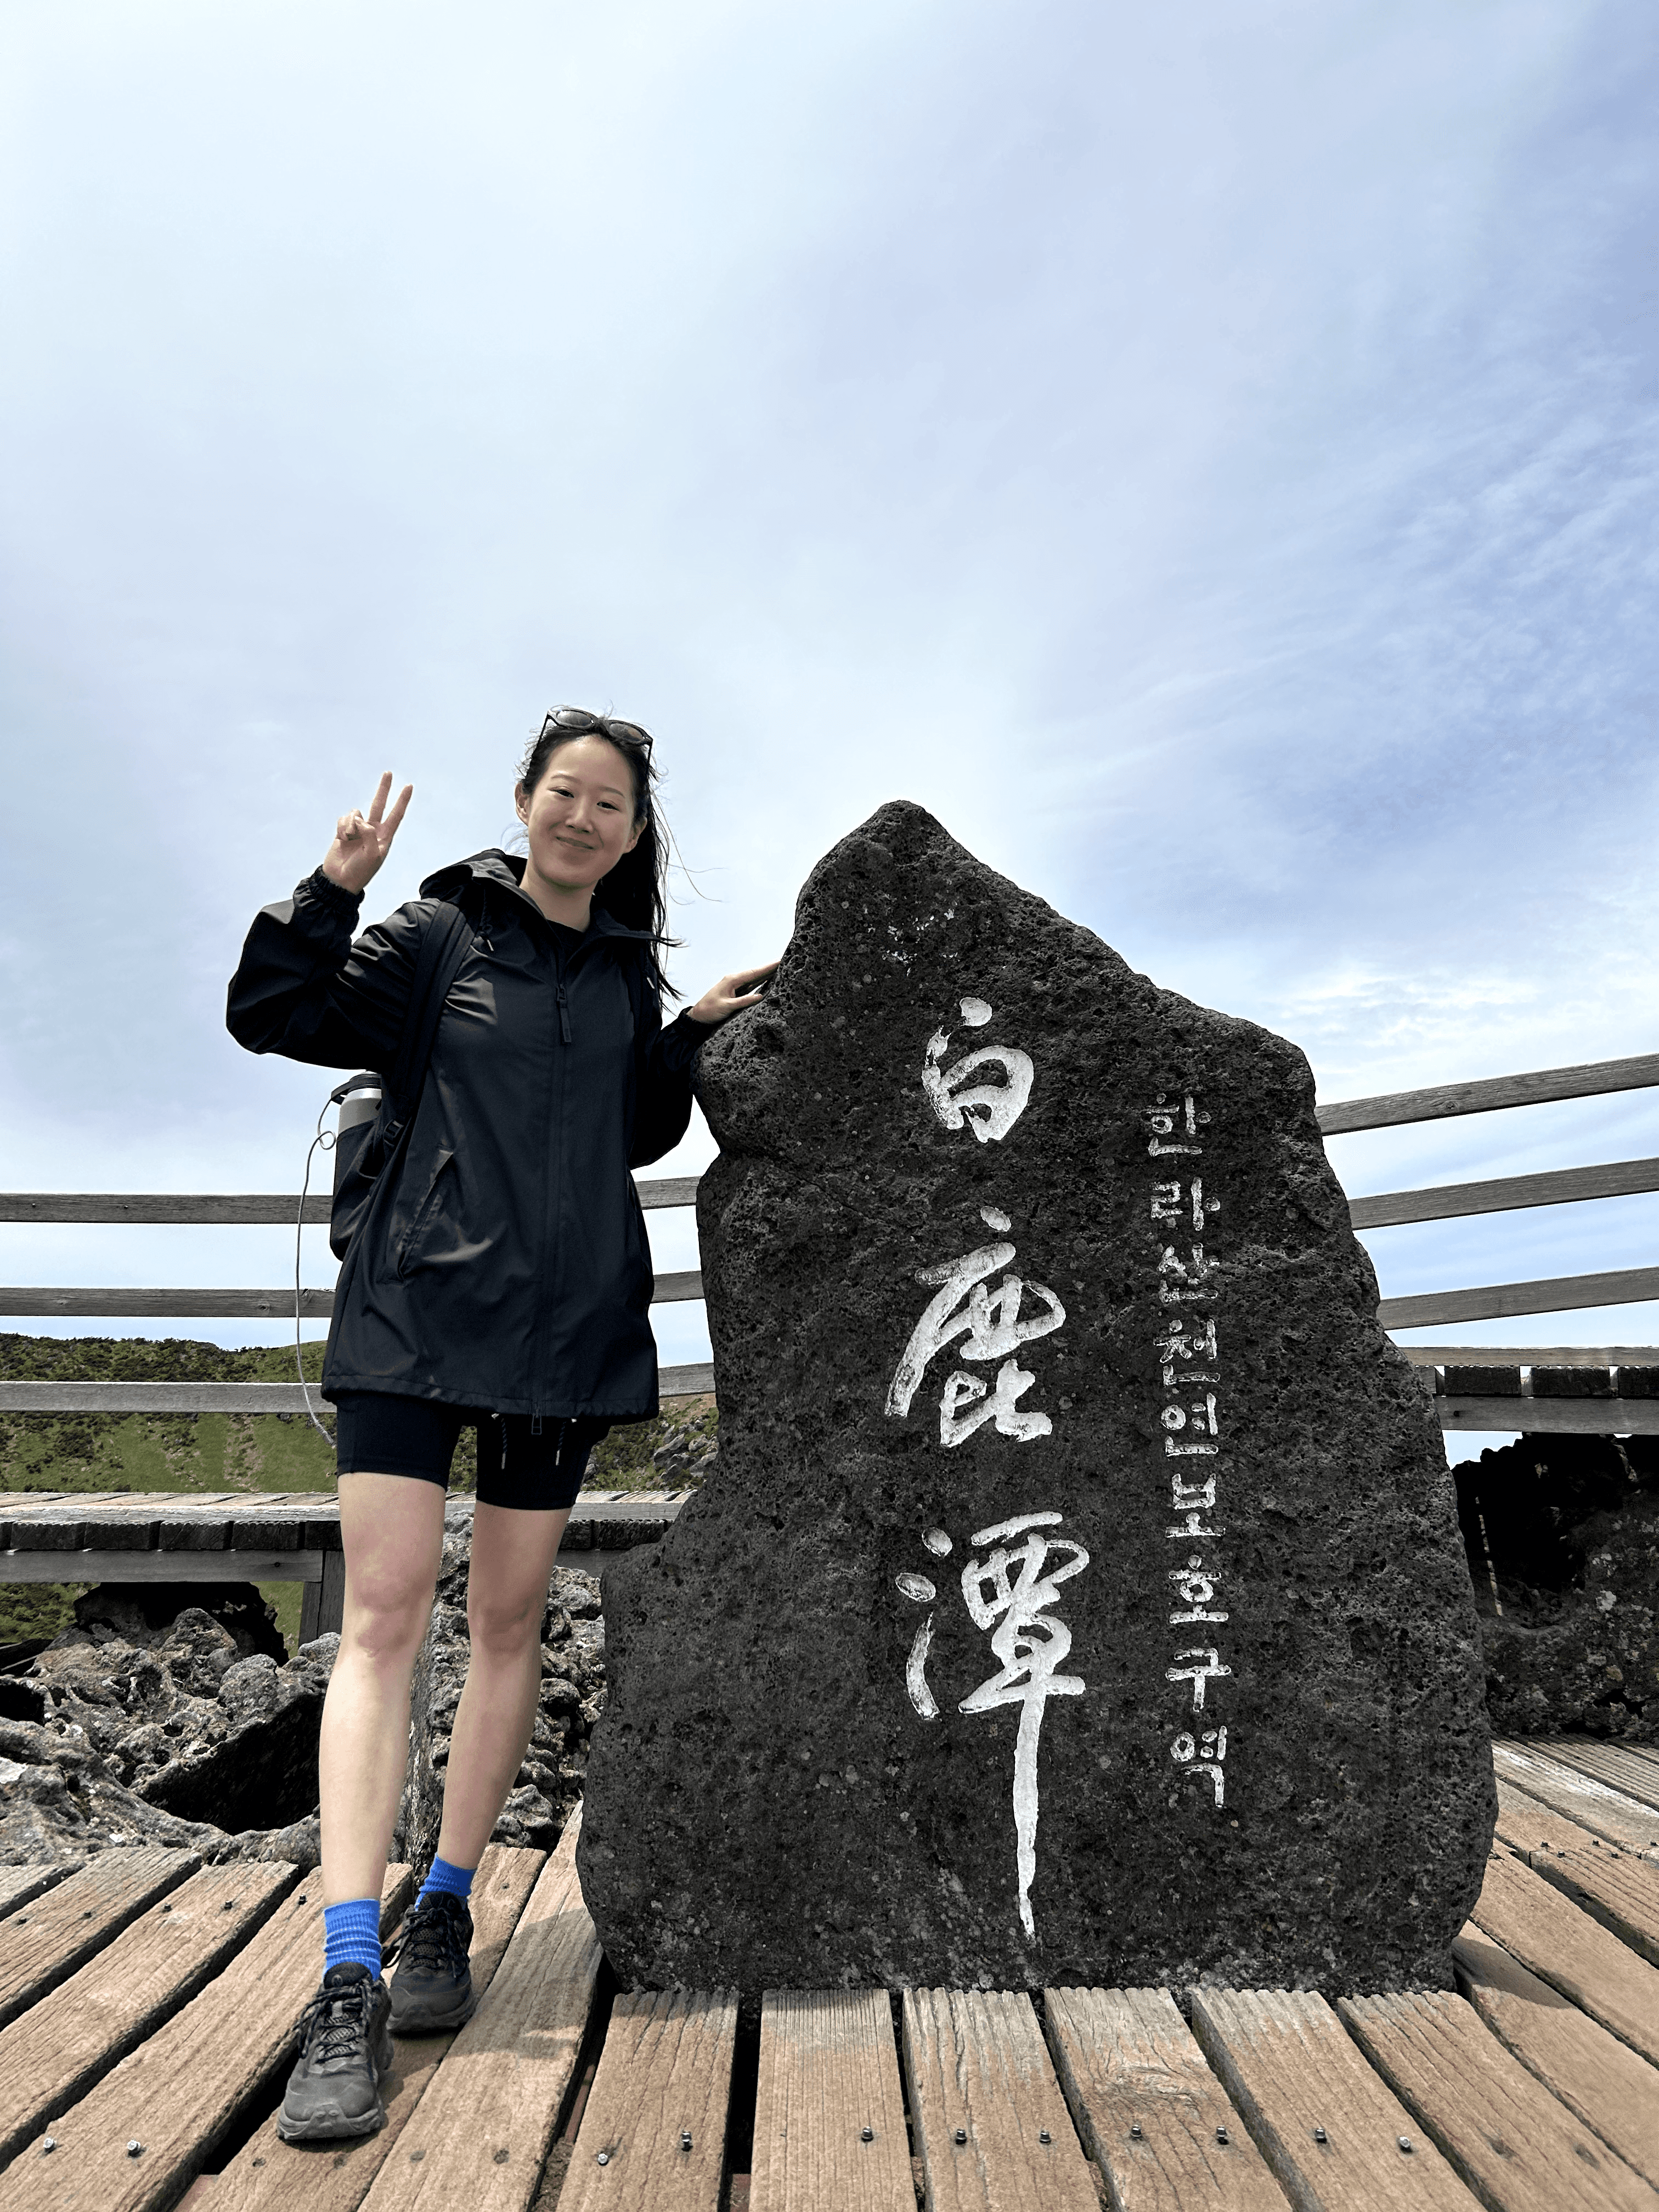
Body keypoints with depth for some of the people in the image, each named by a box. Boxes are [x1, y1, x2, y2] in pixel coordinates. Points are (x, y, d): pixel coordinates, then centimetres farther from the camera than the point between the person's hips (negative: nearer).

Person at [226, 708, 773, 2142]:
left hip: (566, 1324, 4)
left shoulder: (629, 974, 12)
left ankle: (445, 1916, 23)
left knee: (510, 1618, 8)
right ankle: (347, 1988, -5)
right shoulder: (440, 935, 3)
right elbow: (268, 1014, 0)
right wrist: (334, 890, -12)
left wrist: (693, 1036, 6)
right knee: (385, 1609, -9)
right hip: (417, 1310, -3)